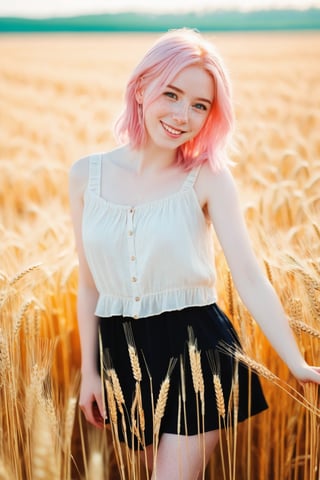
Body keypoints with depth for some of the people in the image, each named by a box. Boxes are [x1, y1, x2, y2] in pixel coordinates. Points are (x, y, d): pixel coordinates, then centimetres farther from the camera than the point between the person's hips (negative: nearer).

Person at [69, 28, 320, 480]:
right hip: (125, 358, 3)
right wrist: (89, 372, 10)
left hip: (197, 354, -3)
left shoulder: (208, 177, -9)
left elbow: (250, 277, -14)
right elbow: (89, 283, 6)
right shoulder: (87, 174, -1)